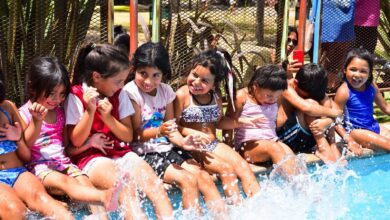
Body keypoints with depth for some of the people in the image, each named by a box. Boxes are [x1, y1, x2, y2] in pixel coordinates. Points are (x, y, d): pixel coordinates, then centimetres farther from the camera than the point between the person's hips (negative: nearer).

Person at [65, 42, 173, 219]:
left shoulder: (119, 95, 7)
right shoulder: (76, 96, -6)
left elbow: (128, 136, 6)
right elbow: (76, 141, -7)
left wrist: (108, 117, -11)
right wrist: (90, 111, -20)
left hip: (121, 154, 5)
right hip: (92, 158, -4)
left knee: (154, 183, -23)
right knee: (126, 188, -34)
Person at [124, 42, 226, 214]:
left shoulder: (166, 91, 5)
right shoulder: (131, 92, -11)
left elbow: (170, 127, 7)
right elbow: (136, 134, -11)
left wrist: (182, 142, -15)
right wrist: (159, 131, -30)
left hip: (168, 148, 6)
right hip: (145, 153, -5)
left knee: (204, 177, -13)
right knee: (187, 179, -23)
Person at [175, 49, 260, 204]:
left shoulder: (216, 98, 8)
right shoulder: (182, 95, -11)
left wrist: (239, 122, 5)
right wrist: (192, 133, -26)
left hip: (214, 144, 6)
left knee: (243, 165, -12)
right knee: (226, 169, -23)